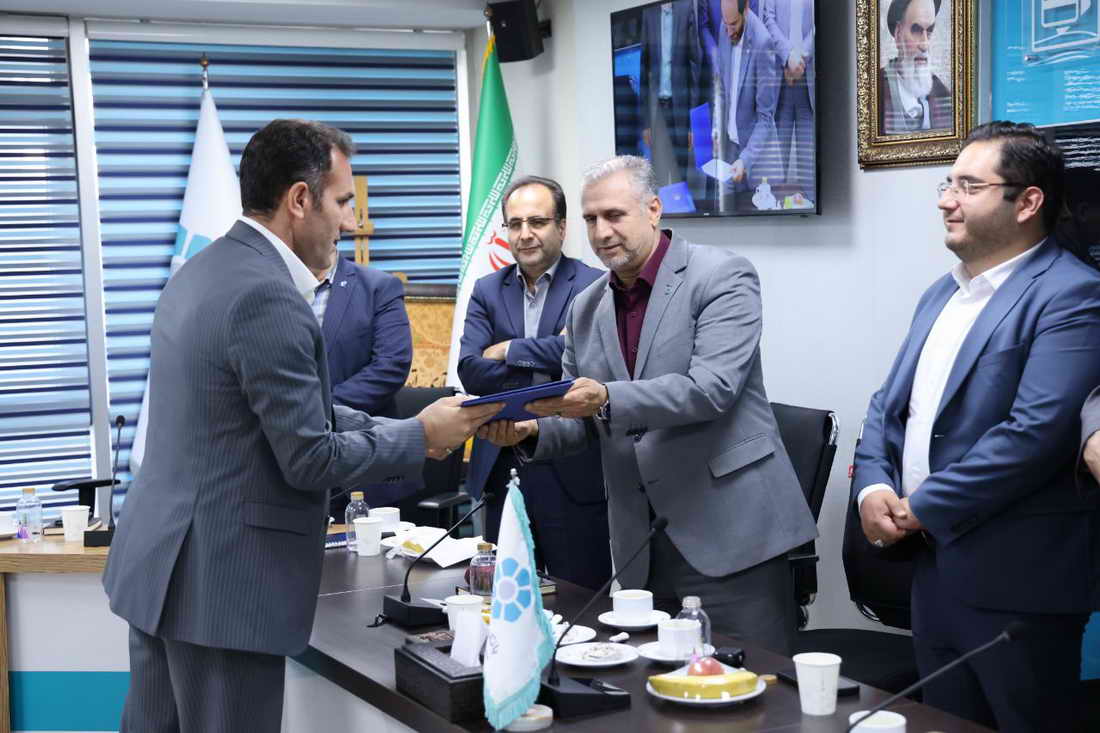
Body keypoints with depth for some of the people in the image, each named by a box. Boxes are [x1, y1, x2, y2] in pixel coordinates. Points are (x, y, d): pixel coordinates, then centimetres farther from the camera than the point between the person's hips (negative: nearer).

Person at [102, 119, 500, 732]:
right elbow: (310, 459, -18)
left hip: (160, 565, 10)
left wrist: (403, 431, 10)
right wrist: (421, 438, -5)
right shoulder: (269, 298, -21)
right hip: (224, 583, -10)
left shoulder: (201, 272, 10)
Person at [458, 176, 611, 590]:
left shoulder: (594, 286, -3)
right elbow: (470, 371, -3)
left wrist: (509, 350, -9)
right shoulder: (487, 291, 10)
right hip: (502, 470, 4)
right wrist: (548, 371, -13)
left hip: (573, 473, -4)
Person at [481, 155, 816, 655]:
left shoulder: (721, 276, -6)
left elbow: (711, 388, -19)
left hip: (728, 528, -5)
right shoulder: (586, 309, 12)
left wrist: (607, 399, -30)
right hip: (641, 547, 6)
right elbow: (581, 423, 15)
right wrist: (530, 429, -6)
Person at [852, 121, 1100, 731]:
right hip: (934, 569, 8)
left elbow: (1036, 432, -23)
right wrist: (872, 487, -3)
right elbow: (889, 406, 17)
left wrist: (921, 510, -17)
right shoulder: (941, 294, 15)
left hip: (1015, 583, -8)